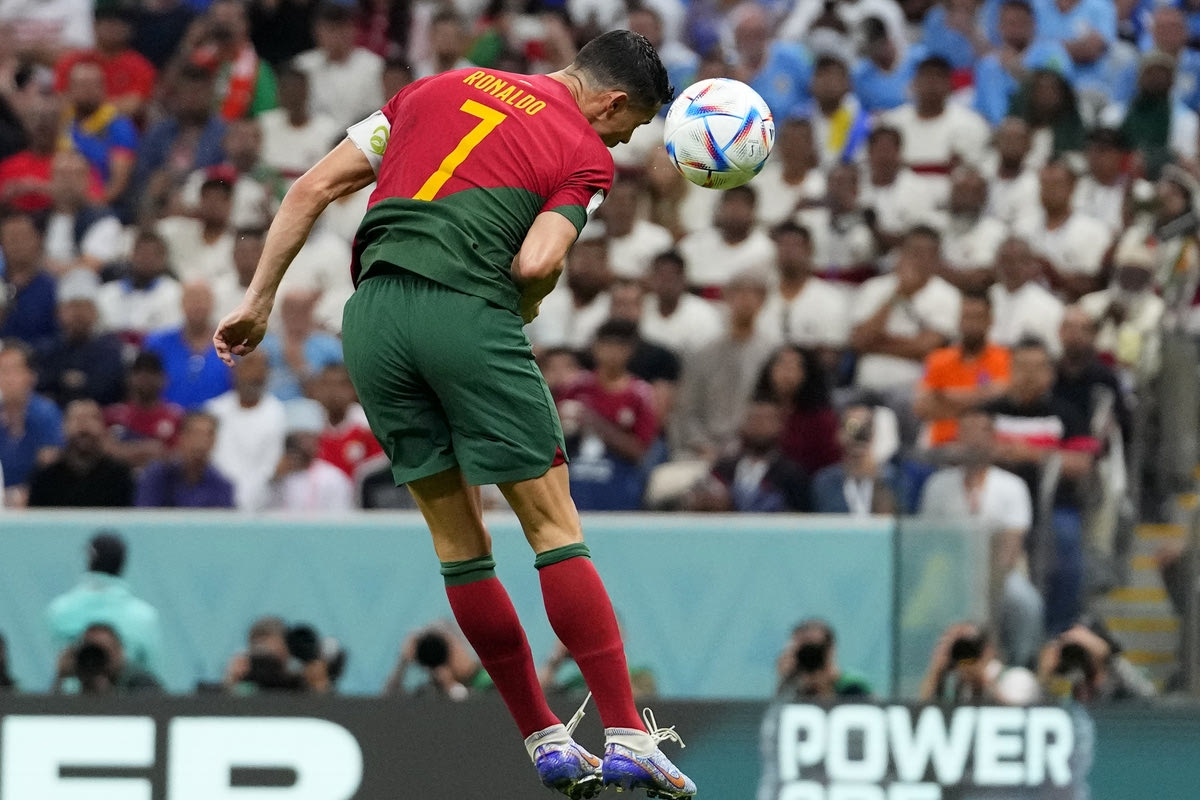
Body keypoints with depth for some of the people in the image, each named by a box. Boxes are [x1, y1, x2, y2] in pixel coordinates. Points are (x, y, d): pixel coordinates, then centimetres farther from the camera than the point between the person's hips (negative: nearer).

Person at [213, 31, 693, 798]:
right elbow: (535, 263, -11)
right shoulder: (587, 156, 7)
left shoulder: (443, 87, 23)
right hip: (468, 315, -5)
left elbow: (313, 188, 18)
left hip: (372, 318, 5)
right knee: (554, 525, 2)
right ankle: (628, 738, -3)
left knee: (458, 542, 12)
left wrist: (258, 301, 21)